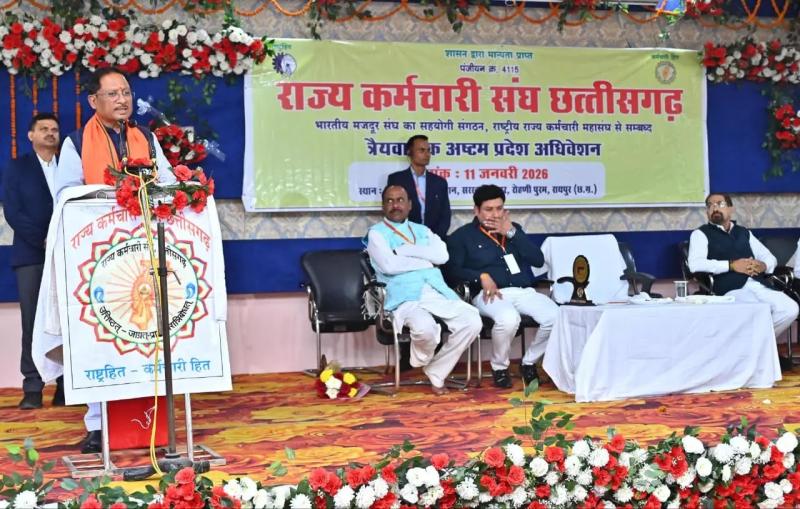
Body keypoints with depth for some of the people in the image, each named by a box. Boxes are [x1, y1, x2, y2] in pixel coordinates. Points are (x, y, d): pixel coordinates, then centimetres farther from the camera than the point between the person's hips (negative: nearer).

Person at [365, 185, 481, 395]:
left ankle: (436, 373, -2)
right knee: (425, 327, -37)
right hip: (405, 298, -5)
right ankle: (422, 360, 2)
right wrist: (427, 261, 1)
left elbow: (442, 255, 4)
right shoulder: (376, 233, 10)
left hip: (437, 293, 5)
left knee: (472, 321, -20)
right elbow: (389, 265, -9)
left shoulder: (422, 230, 24)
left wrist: (404, 250, -2)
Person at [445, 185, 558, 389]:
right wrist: (482, 276, -17)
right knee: (509, 319, -38)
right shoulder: (462, 236, 11)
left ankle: (529, 362, 2)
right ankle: (499, 367, -7)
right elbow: (452, 270, -2)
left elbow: (538, 260, 9)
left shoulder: (514, 229, 22)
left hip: (524, 291, 4)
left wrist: (511, 233, 2)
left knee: (556, 317, -24)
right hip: (490, 294, -4)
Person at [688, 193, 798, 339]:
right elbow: (695, 264, -8)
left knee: (790, 309, -20)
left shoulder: (744, 233, 26)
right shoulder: (701, 234, 10)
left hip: (759, 286, 5)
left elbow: (770, 257, 24)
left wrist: (763, 266, -1)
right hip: (731, 290, -5)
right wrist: (731, 265, -13)